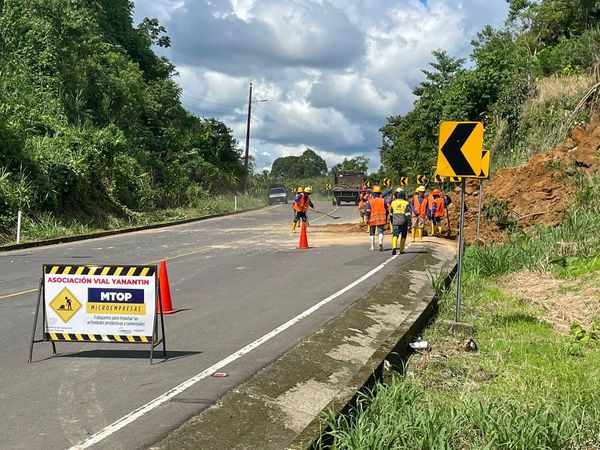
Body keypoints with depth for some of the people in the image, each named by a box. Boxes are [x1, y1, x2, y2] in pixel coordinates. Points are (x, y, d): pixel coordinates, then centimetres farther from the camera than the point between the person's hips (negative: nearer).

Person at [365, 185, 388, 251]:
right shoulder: (383, 200, 2)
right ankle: (380, 243, -28)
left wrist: (366, 219, -1)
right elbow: (386, 210, 9)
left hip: (372, 219, 0)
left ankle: (372, 246, 18)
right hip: (381, 219, 1)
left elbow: (367, 211, -9)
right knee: (380, 232, -3)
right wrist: (386, 218, 19)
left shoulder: (369, 201, -5)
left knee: (372, 233, 13)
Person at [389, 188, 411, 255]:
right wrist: (409, 224, -8)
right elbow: (408, 215, -10)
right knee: (403, 236, 16)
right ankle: (401, 249, 19)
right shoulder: (406, 203, -5)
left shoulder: (393, 203, 5)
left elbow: (391, 214, 16)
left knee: (395, 235, -7)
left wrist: (392, 222, 29)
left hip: (395, 222, 1)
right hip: (404, 222, -1)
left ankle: (394, 247, -31)